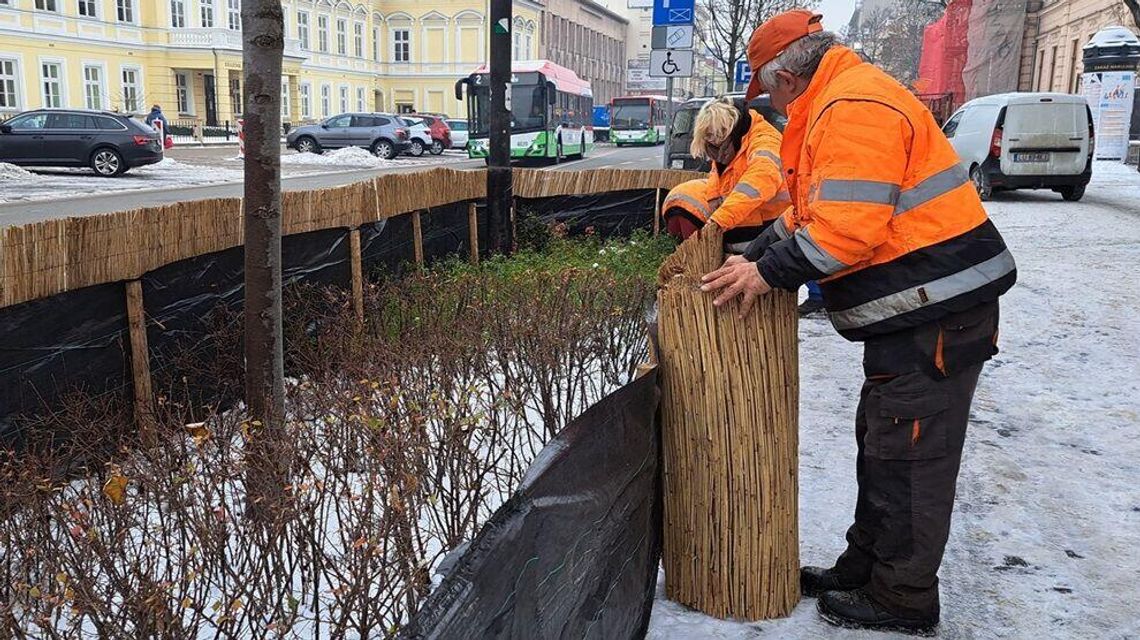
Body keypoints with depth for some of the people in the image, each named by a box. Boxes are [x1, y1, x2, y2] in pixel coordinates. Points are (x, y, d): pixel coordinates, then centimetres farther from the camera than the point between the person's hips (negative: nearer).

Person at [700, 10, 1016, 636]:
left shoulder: (853, 108, -19)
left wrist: (769, 273, -16)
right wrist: (751, 258, 11)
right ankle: (863, 571, 32)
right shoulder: (838, 105, 17)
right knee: (879, 441, 18)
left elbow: (847, 229, -27)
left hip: (937, 312, -11)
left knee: (907, 455, 0)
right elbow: (807, 212, 21)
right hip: (913, 311, 11)